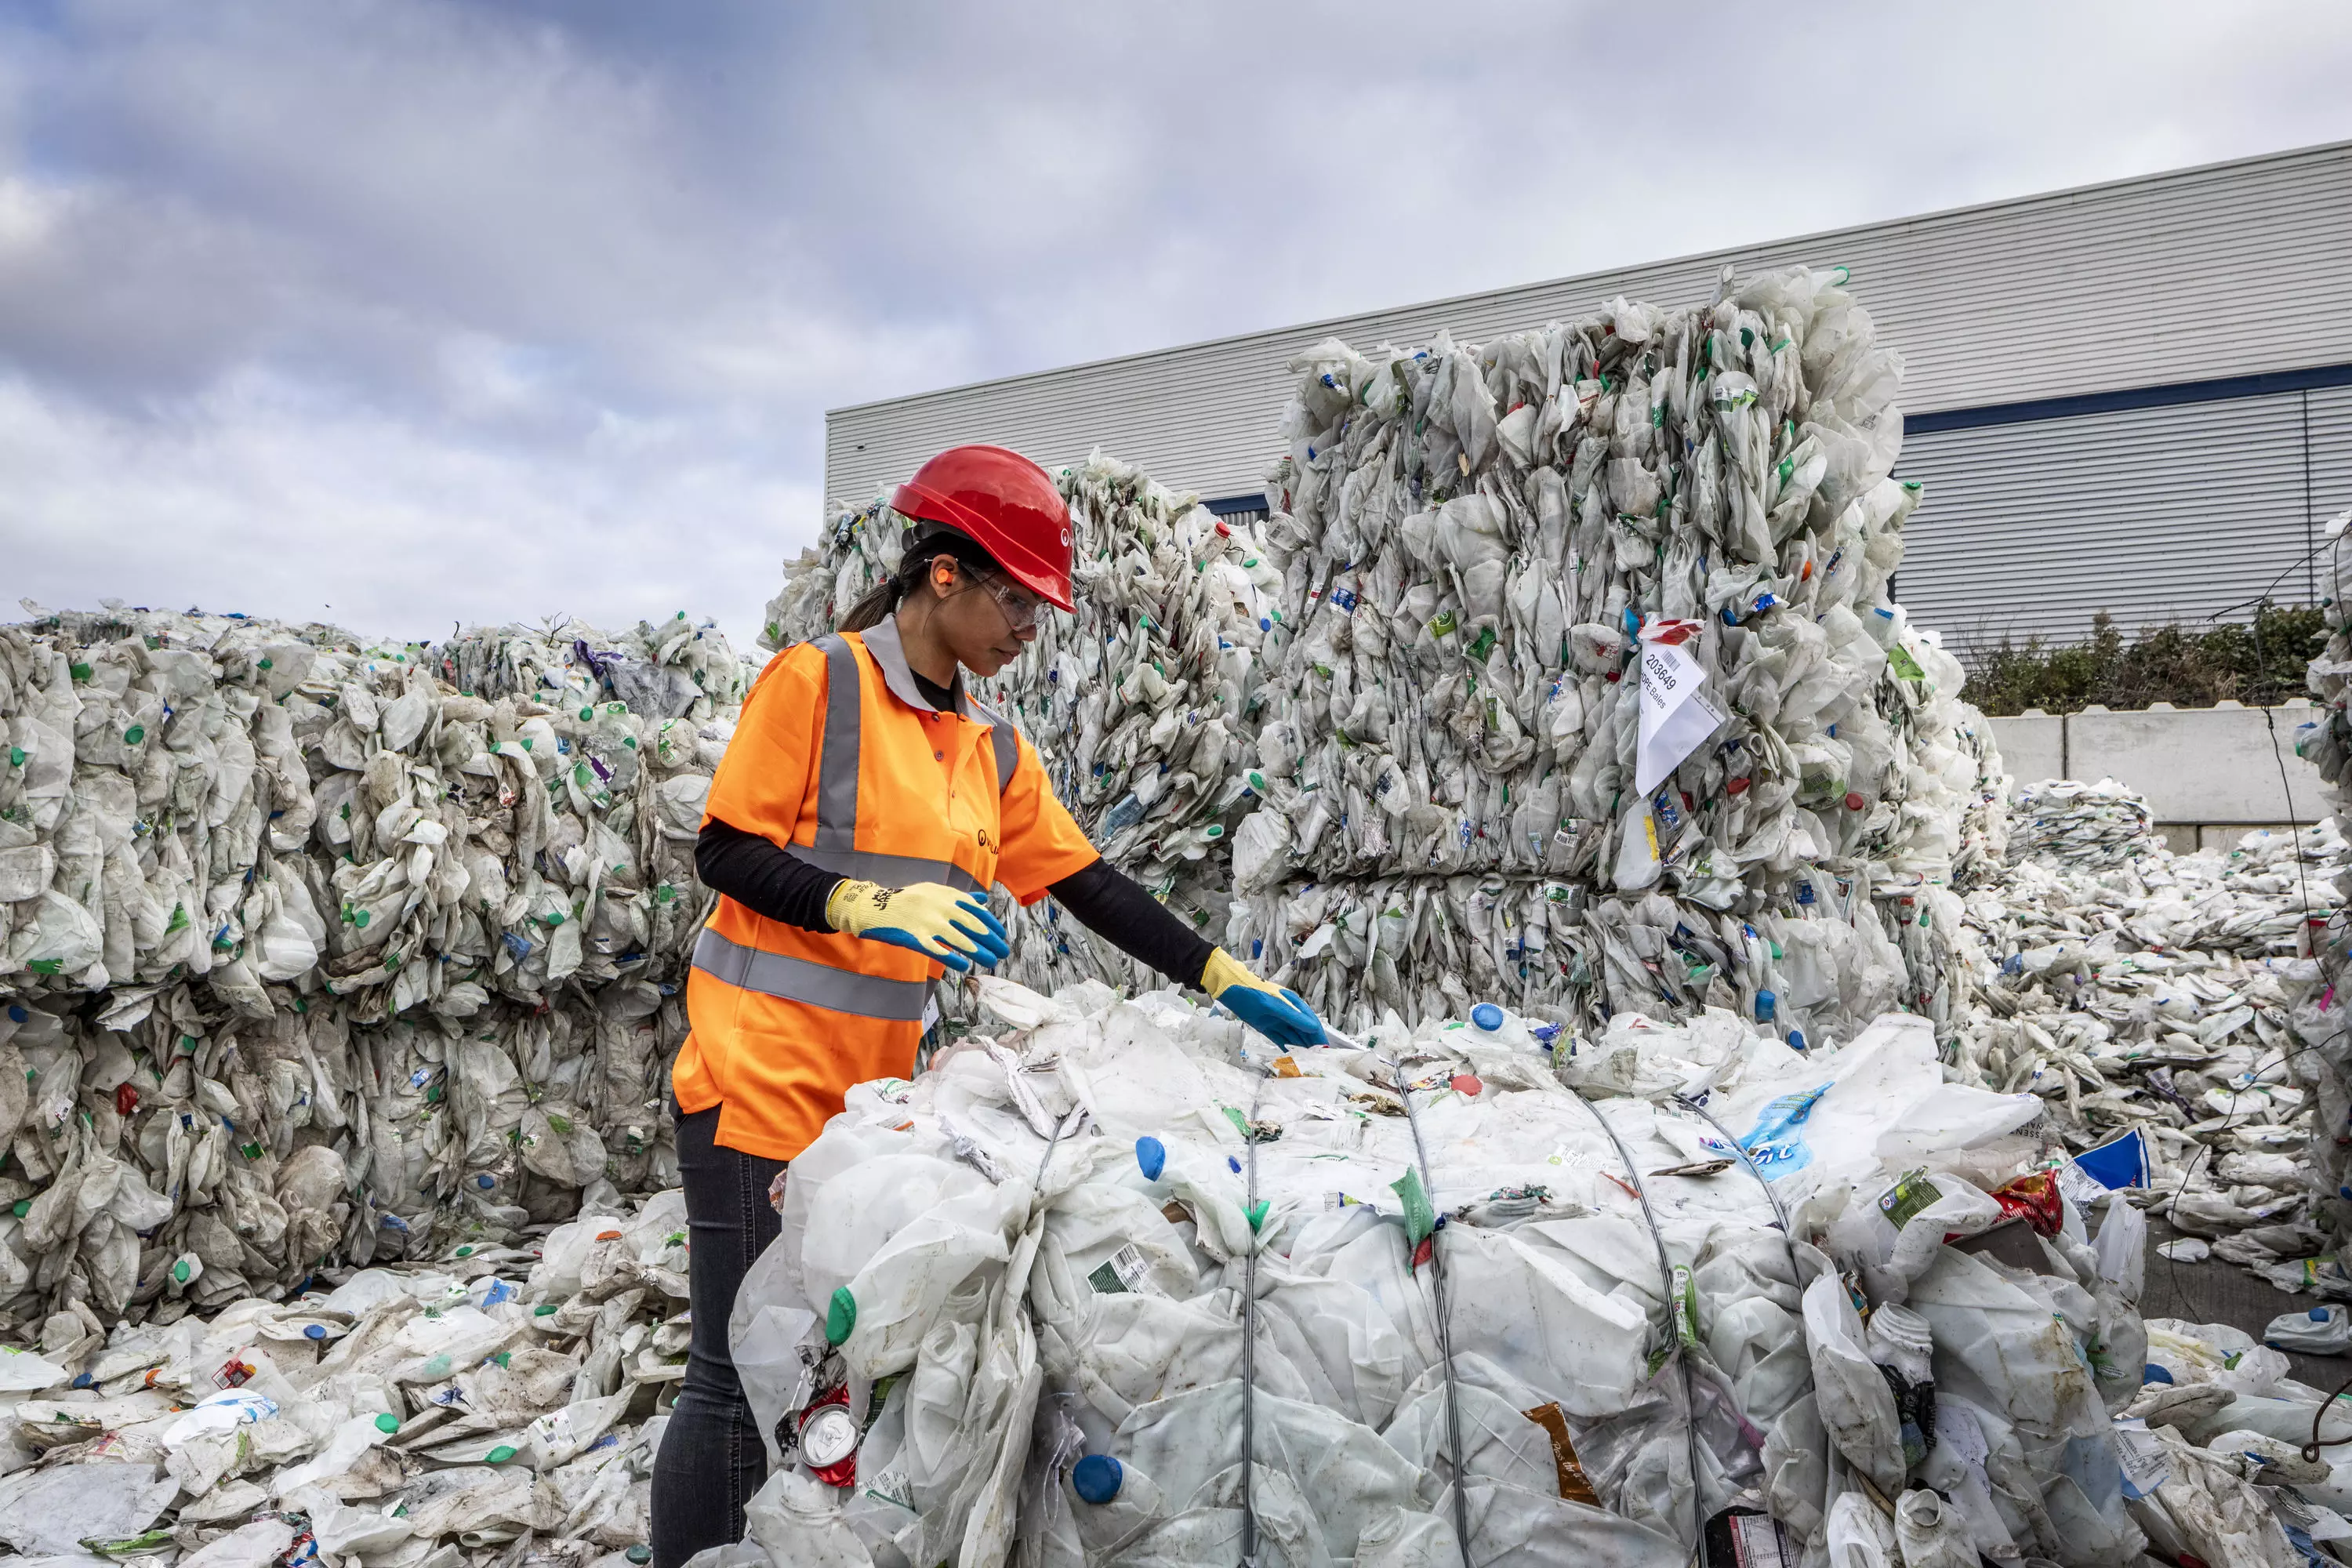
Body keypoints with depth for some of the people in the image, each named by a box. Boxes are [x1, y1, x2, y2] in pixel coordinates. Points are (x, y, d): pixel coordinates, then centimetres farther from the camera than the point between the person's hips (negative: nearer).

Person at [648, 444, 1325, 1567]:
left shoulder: (995, 751, 11)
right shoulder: (815, 681, -8)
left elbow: (1090, 885, 11)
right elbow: (725, 853, -9)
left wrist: (1229, 982, 5)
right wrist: (877, 905, -23)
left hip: (880, 1085, 6)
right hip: (764, 1080, -6)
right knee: (740, 1379, 0)